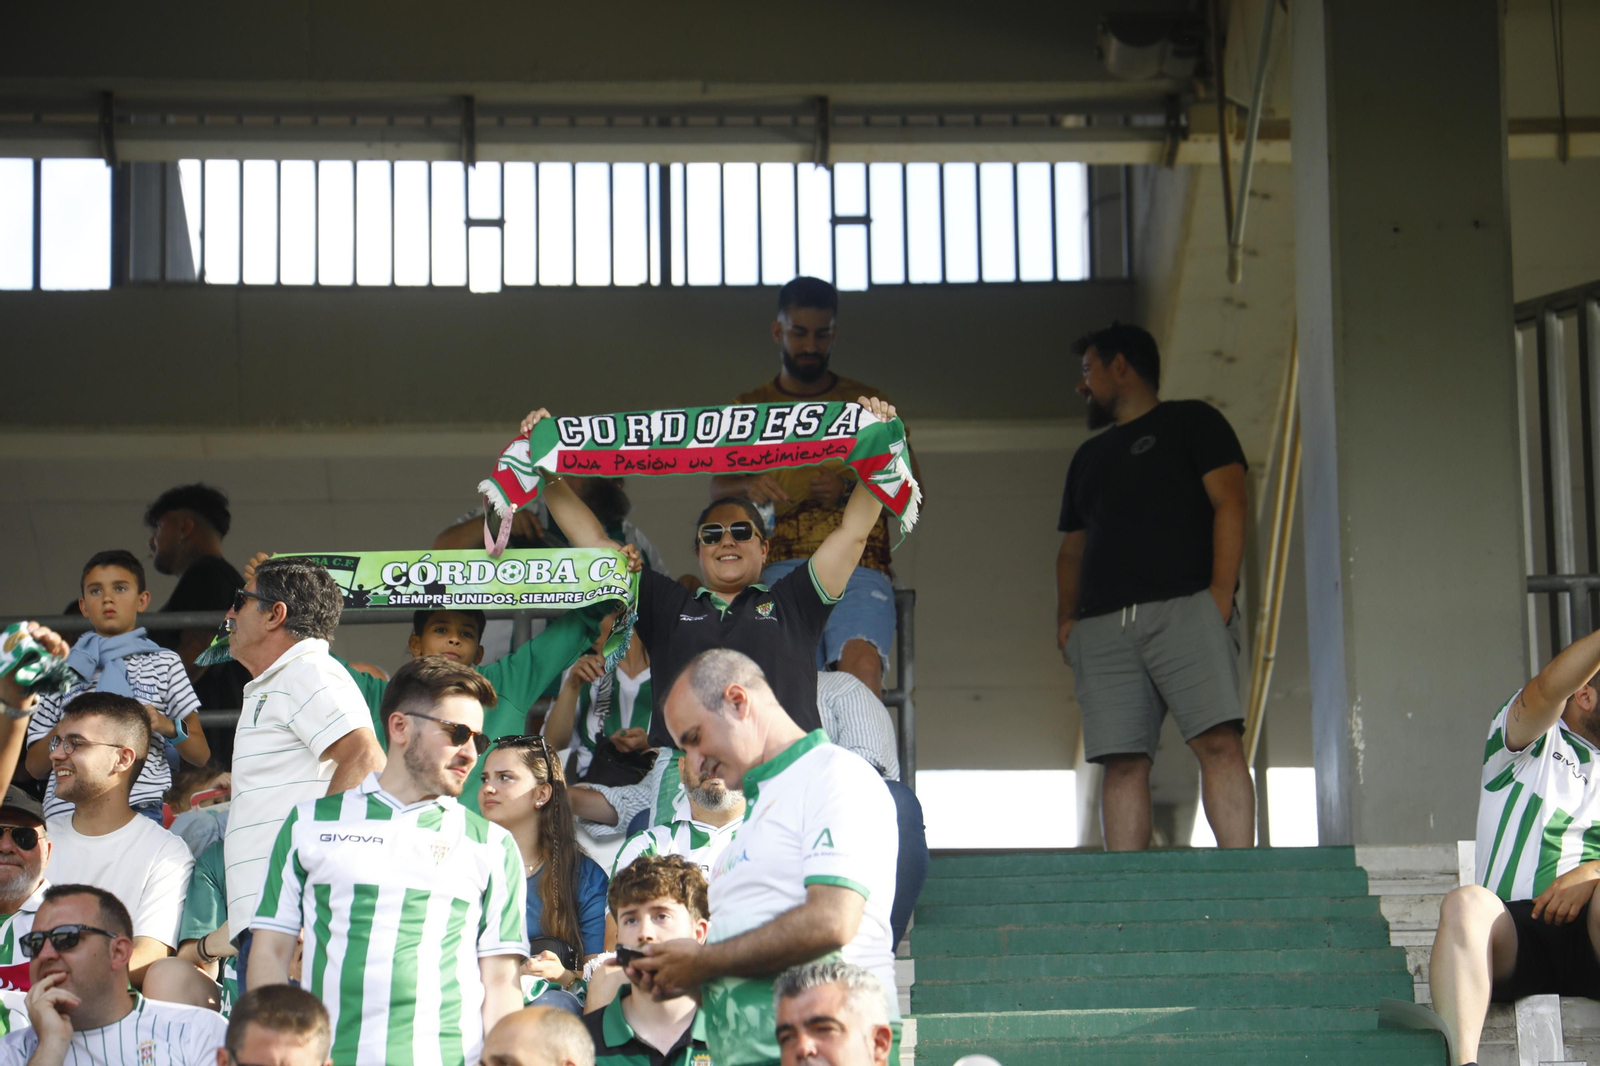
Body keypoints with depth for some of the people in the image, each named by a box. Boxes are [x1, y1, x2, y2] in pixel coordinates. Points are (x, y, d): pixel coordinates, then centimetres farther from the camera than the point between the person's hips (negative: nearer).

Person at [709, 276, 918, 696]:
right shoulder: (749, 409, 22)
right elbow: (718, 485, 12)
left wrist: (850, 492, -5)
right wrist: (750, 488, -13)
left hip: (858, 569, 0)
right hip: (780, 566, 0)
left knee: (862, 667, -33)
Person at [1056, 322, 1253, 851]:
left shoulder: (1191, 420, 13)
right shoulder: (1089, 455, 31)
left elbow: (1229, 503, 1)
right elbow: (1072, 549, 30)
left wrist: (1220, 593, -12)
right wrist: (1066, 616, 11)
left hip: (1185, 608, -5)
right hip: (1103, 626, 6)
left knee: (1218, 741, -19)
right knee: (1122, 761, -7)